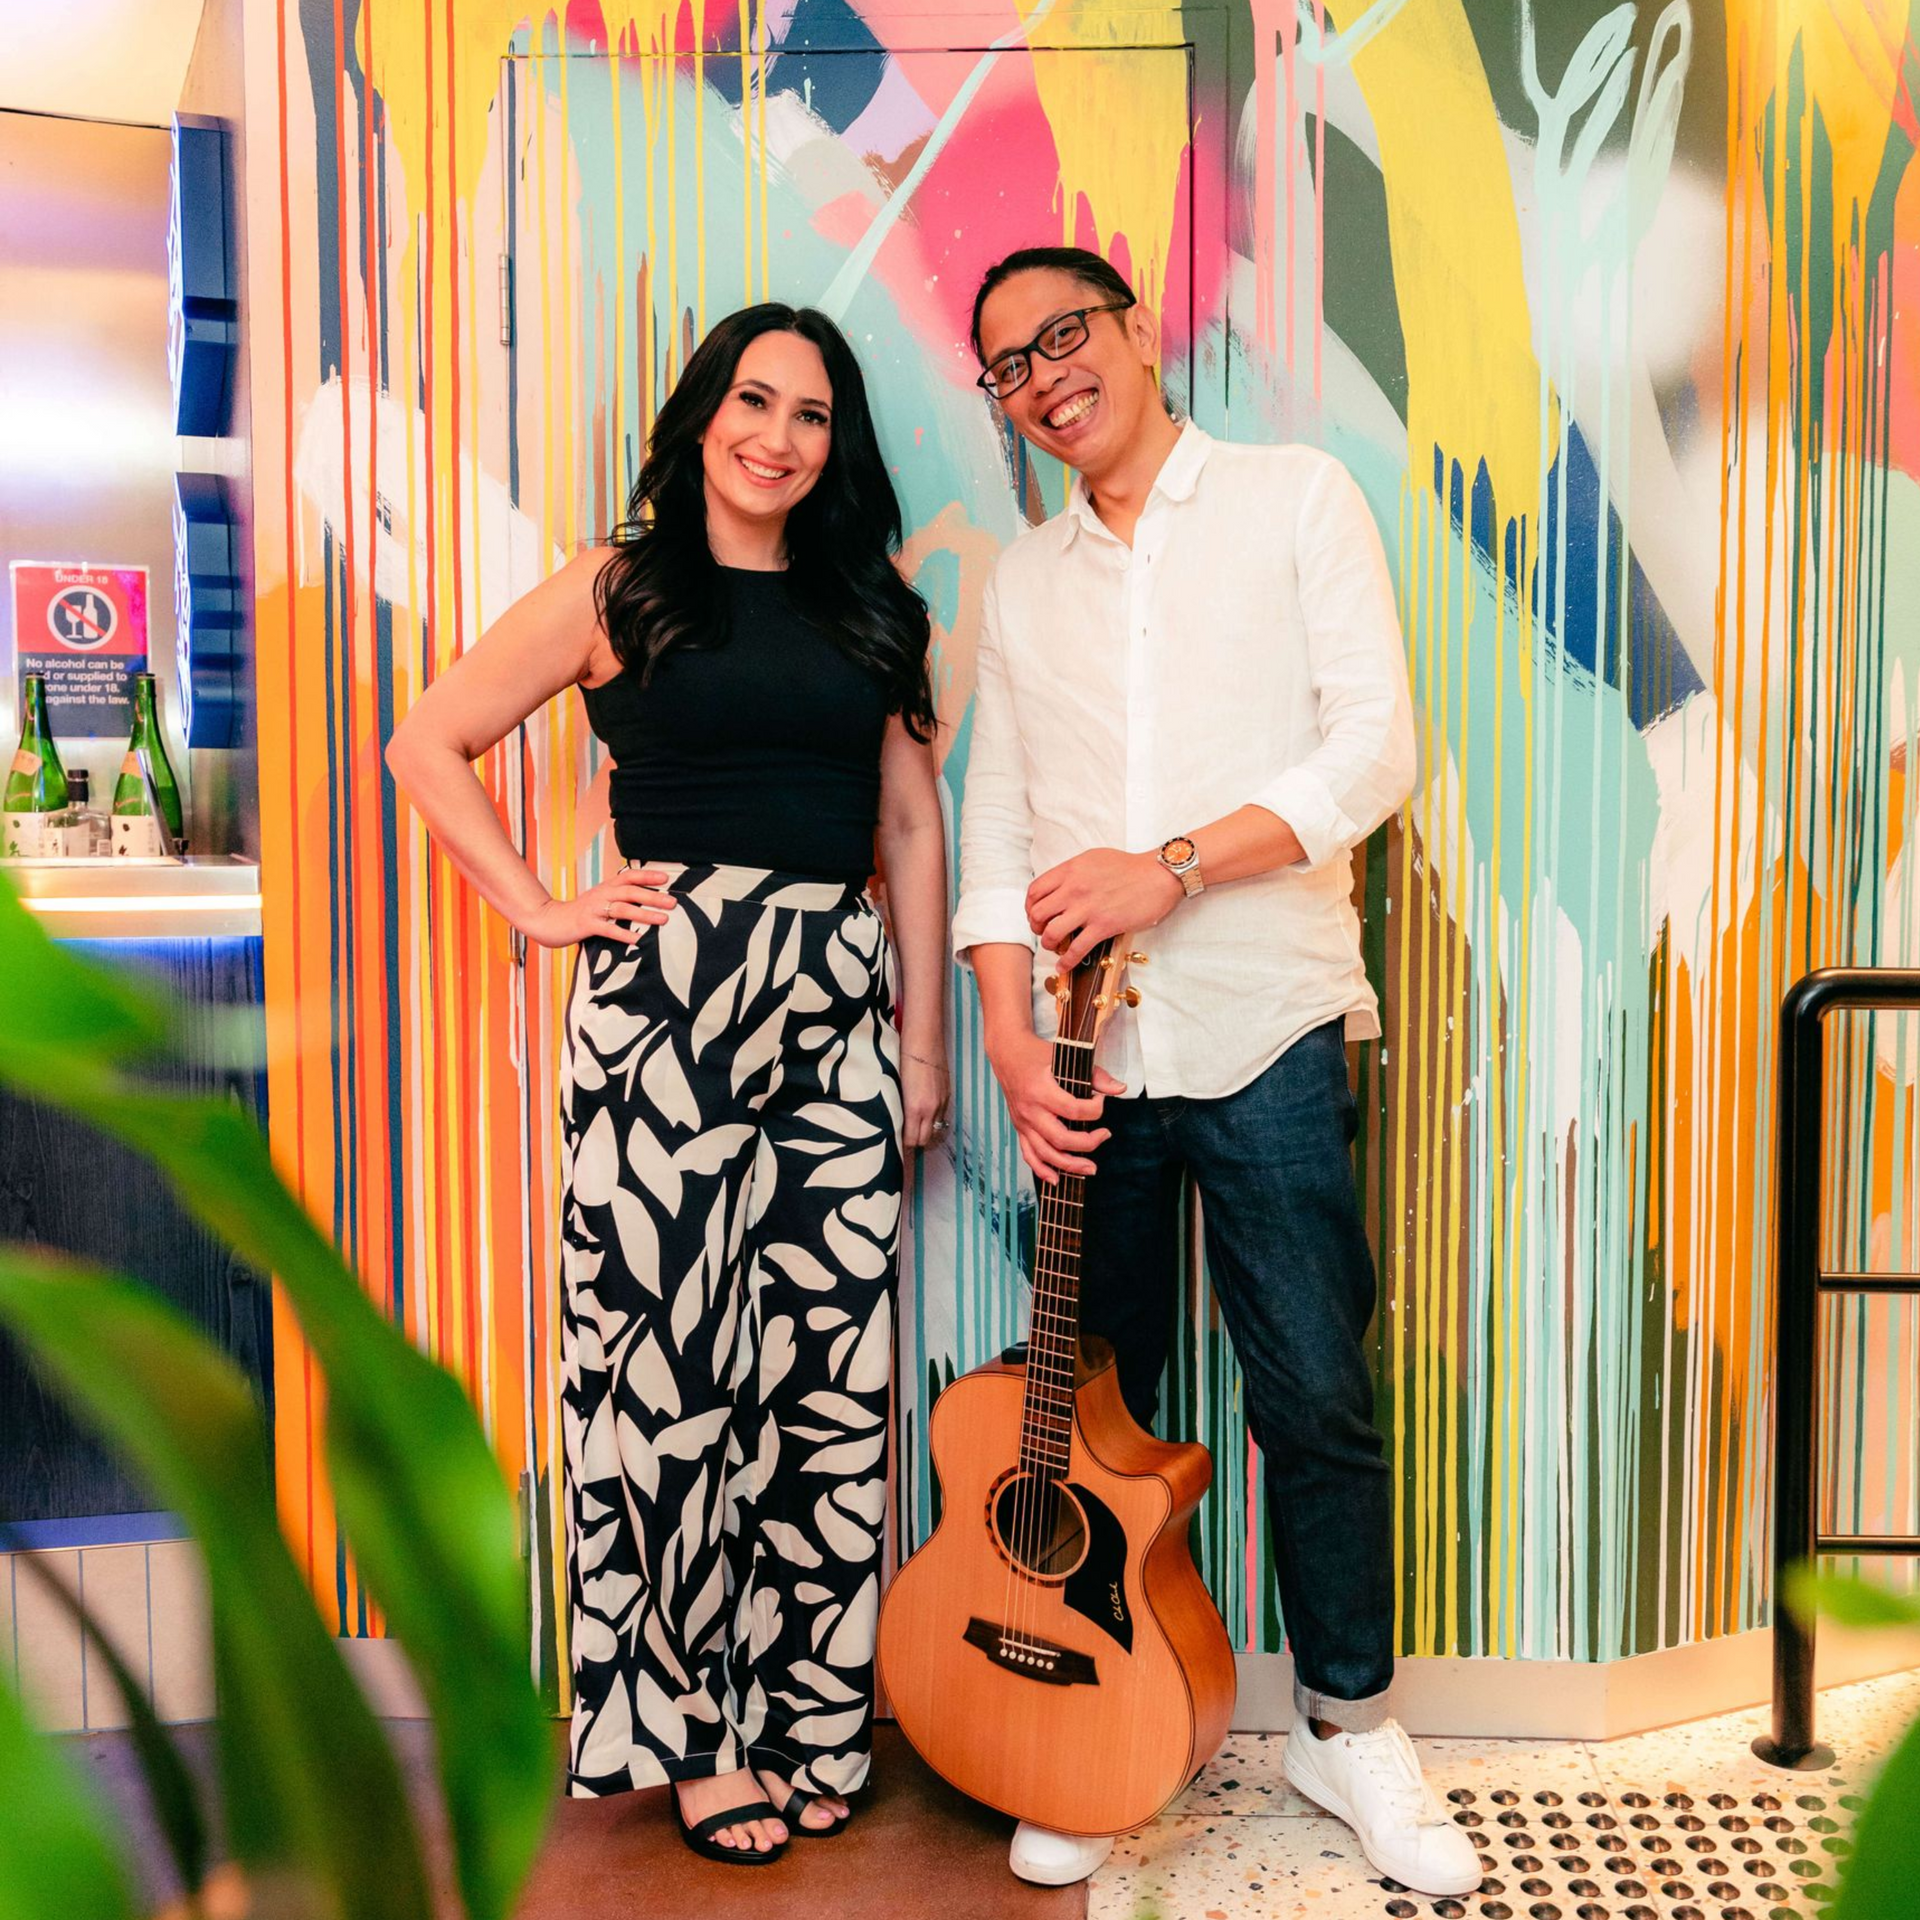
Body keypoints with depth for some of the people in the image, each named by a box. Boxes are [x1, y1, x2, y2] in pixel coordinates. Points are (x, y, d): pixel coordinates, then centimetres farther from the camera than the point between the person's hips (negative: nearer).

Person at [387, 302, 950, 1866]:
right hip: (667, 997, -3)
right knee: (678, 1359, 3)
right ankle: (694, 1733, 21)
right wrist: (543, 907, -3)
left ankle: (807, 1717, 24)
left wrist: (926, 1039, 8)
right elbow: (428, 744, 6)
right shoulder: (619, 590, 5)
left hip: (836, 1003, 3)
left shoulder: (866, 605, 15)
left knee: (831, 1360, 6)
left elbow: (914, 826, 12)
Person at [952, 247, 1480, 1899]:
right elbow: (996, 820, 11)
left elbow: (1377, 746, -7)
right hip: (1086, 1058, 4)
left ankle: (1348, 1720, 24)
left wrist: (1171, 866, -17)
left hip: (1266, 1035, -3)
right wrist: (1012, 1036, -2)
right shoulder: (1023, 581, 15)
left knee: (1317, 1394, 2)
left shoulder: (1298, 497, 3)